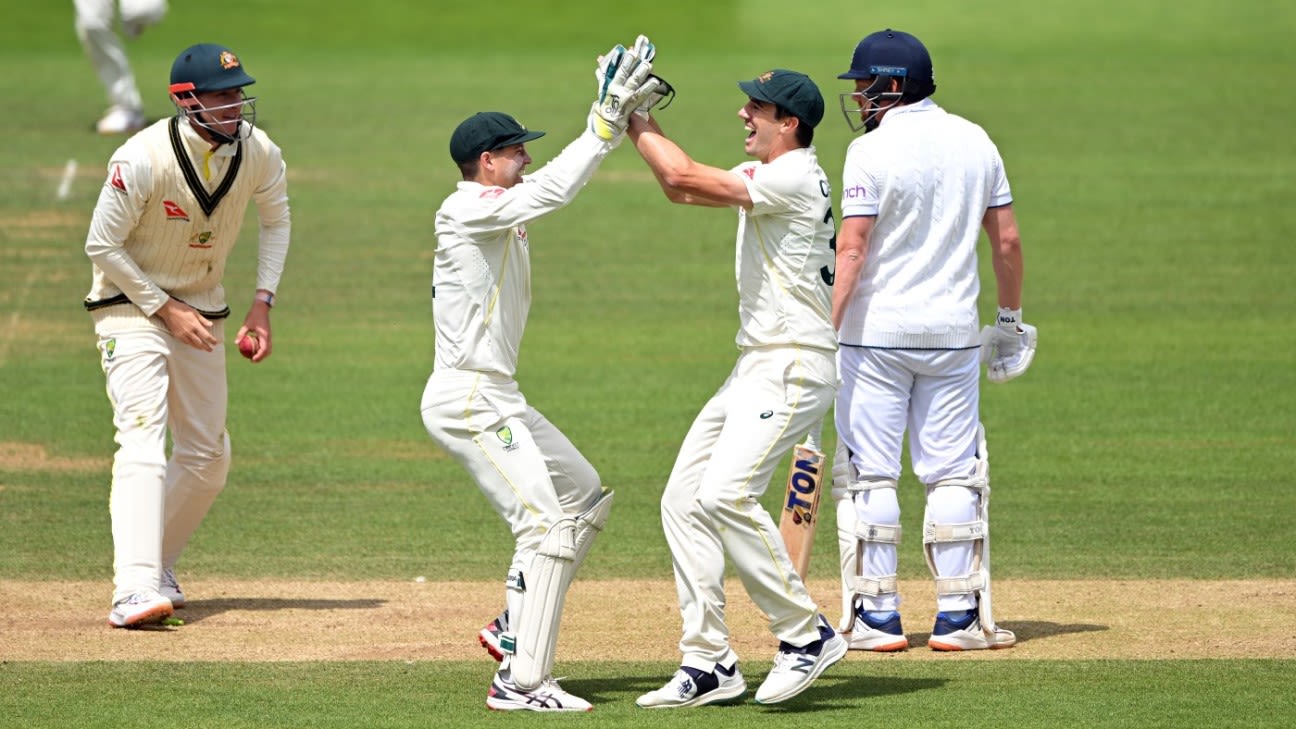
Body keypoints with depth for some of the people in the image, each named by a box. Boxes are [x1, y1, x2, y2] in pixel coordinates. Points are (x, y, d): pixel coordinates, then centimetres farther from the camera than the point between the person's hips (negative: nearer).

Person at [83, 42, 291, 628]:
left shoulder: (257, 152, -10)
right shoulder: (142, 160, -27)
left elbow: (276, 220, 9)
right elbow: (102, 245, -17)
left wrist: (262, 303, -1)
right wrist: (166, 309, -18)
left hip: (202, 313, 6)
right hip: (132, 308, -6)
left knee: (207, 456, 9)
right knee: (144, 438, -23)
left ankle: (157, 565, 29)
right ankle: (134, 589, -35)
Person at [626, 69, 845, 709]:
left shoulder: (795, 177, -16)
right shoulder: (762, 175, 15)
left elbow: (685, 178, -21)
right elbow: (681, 189, 24)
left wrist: (636, 124, -7)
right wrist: (638, 122, 13)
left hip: (794, 367, -10)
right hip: (755, 365, 10)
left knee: (726, 493, -24)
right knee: (684, 499, 5)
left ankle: (807, 633, -15)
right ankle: (709, 663, 7)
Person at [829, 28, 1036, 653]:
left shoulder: (872, 151, -10)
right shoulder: (975, 143, 6)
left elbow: (852, 249, -16)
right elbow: (1007, 239, 9)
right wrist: (1011, 317, 21)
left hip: (876, 331, -4)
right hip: (952, 332, 4)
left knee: (869, 475, 2)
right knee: (953, 473, 8)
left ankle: (877, 616, 2)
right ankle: (958, 616, 7)